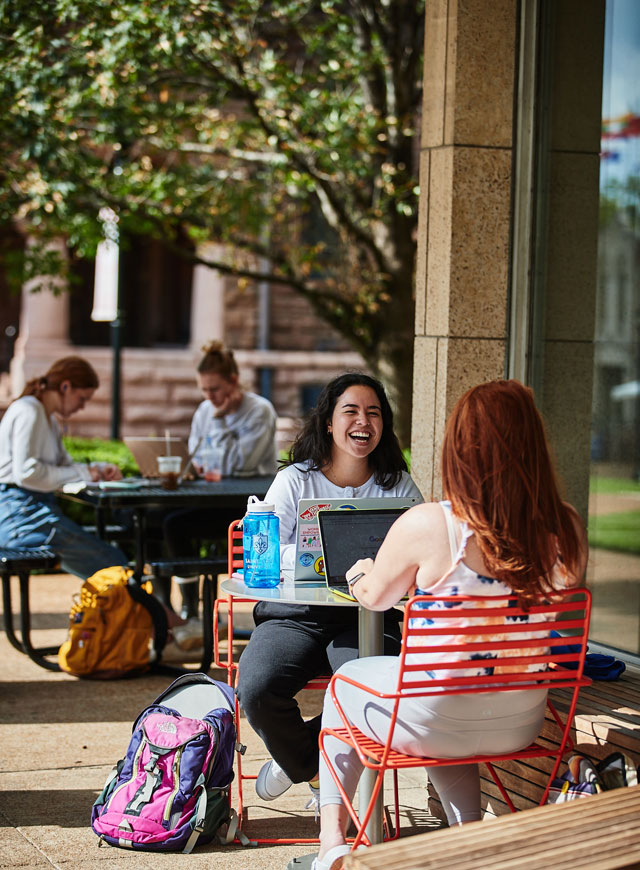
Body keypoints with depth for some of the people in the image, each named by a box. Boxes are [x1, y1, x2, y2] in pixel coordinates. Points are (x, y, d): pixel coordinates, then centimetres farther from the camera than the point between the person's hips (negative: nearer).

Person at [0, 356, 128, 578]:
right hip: (19, 511, -10)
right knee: (114, 564, -15)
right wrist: (82, 473, -13)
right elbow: (26, 472, -20)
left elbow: (63, 464, 24)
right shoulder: (28, 412, -11)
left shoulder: (49, 418, 21)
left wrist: (98, 469, 5)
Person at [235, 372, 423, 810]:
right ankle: (317, 772, 7)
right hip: (295, 613, 0)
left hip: (368, 615, 0)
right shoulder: (295, 480, 7)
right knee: (256, 688, -28)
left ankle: (296, 759, 2)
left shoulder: (399, 486, 11)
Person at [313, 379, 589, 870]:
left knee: (344, 684, 28)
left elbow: (374, 597, -3)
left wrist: (360, 572, 22)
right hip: (522, 724, 4)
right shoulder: (567, 529, -11)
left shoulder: (426, 526, -23)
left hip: (436, 722, -4)